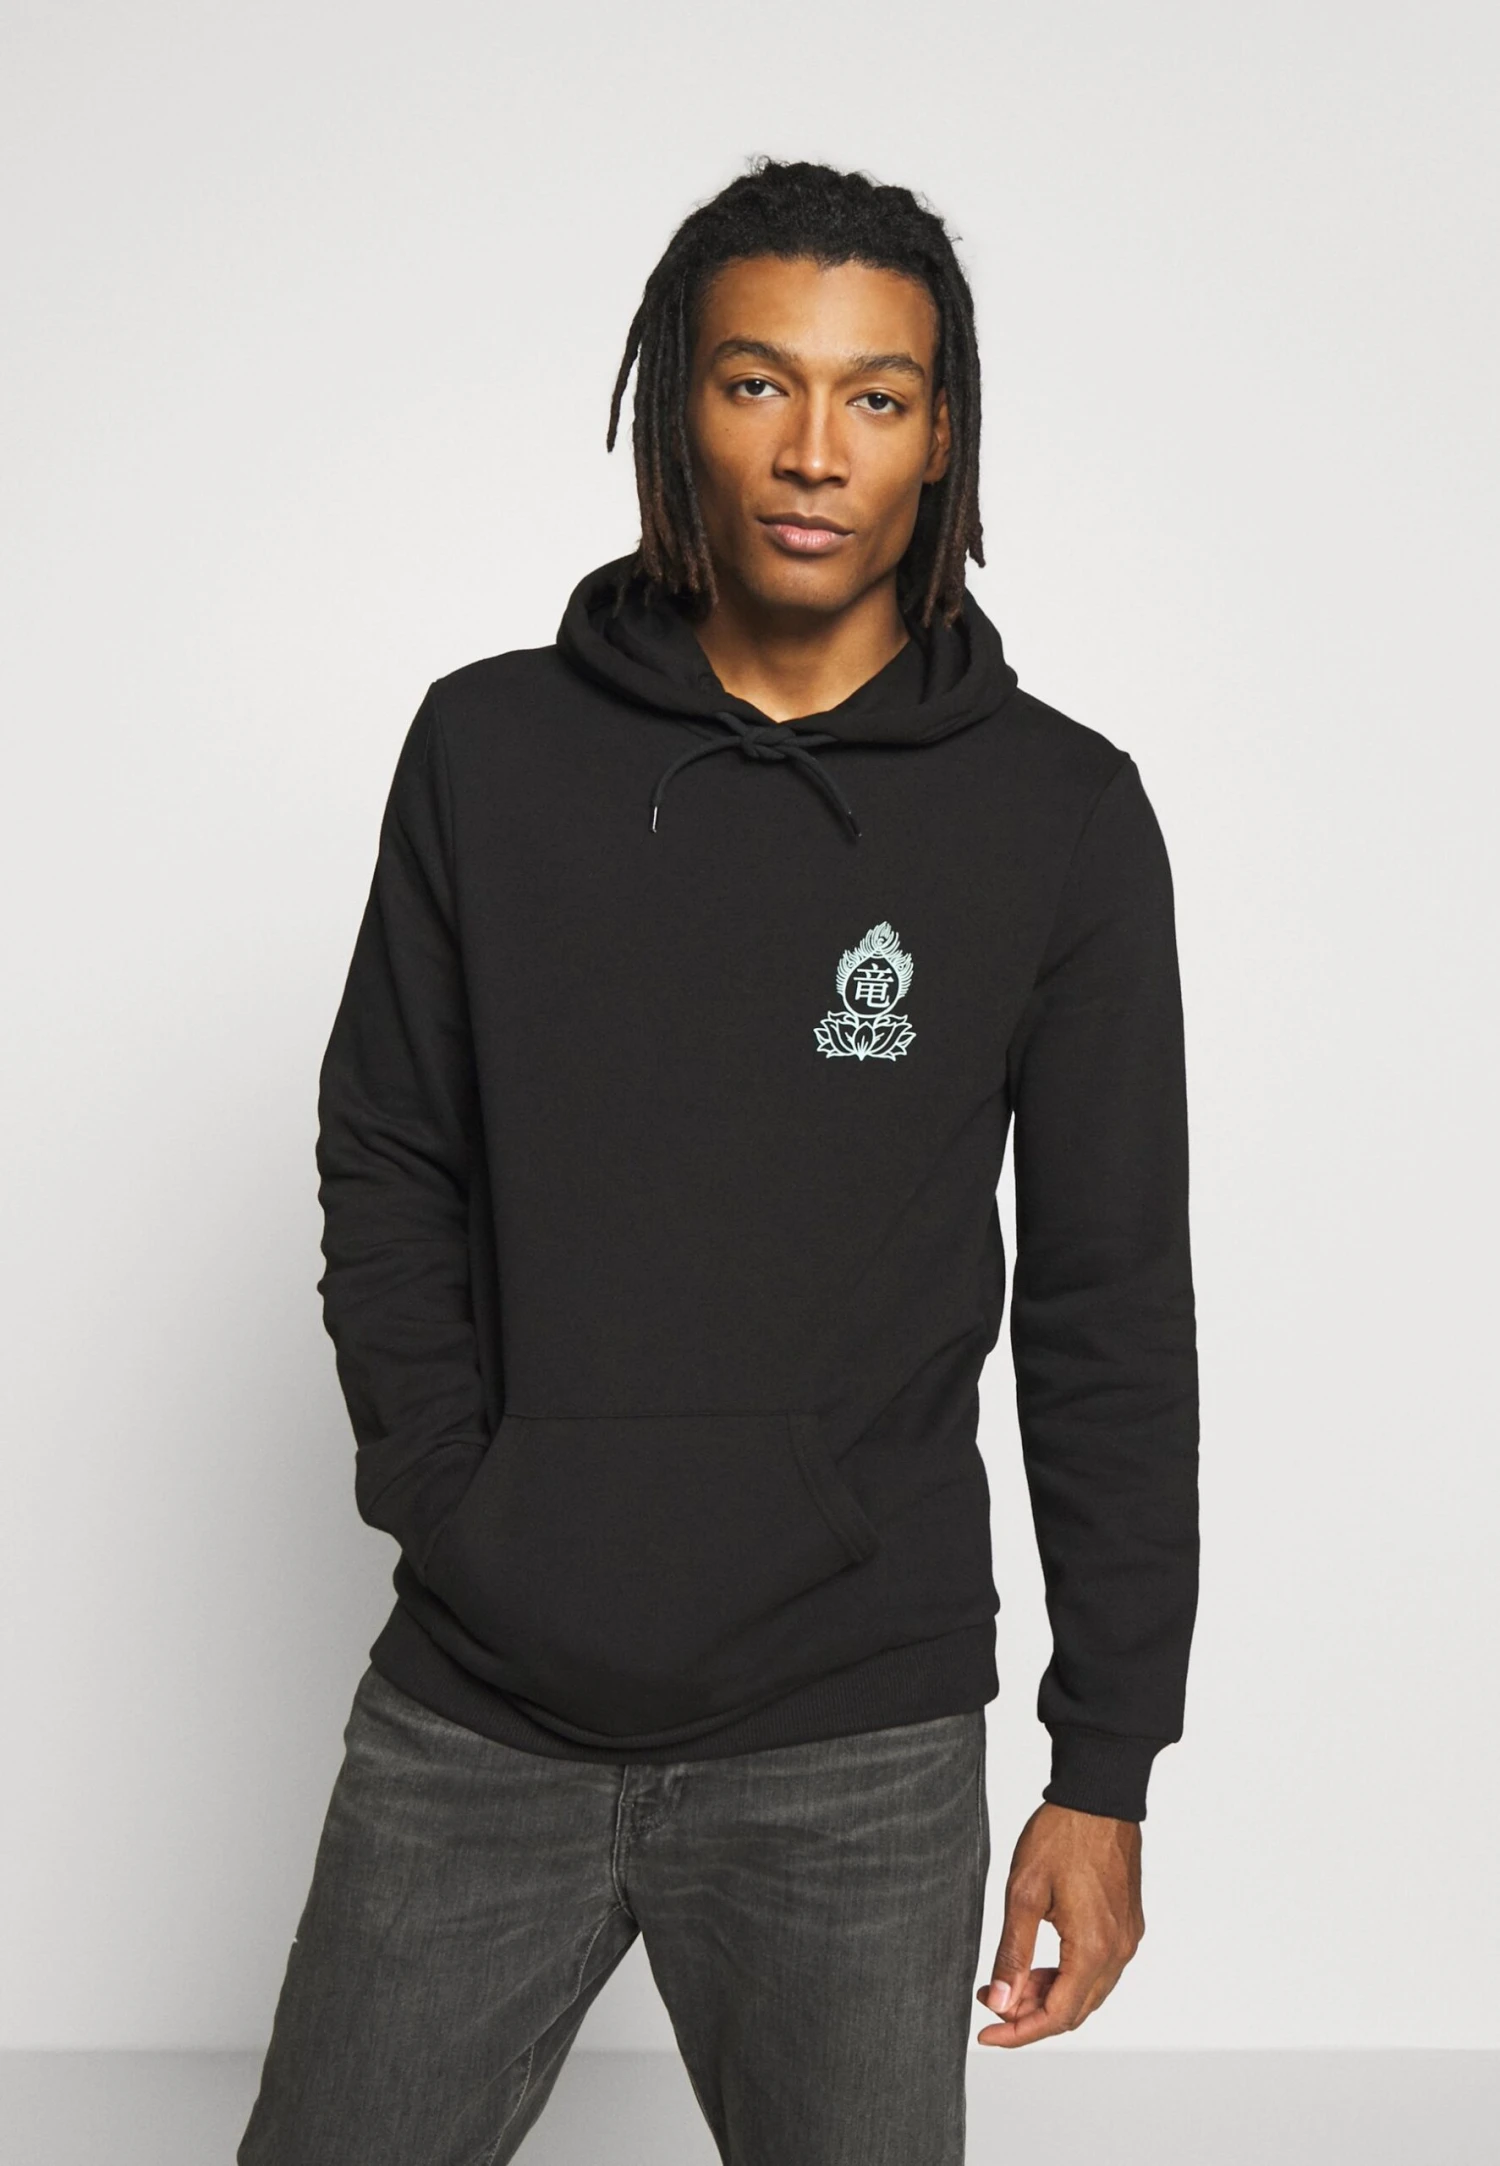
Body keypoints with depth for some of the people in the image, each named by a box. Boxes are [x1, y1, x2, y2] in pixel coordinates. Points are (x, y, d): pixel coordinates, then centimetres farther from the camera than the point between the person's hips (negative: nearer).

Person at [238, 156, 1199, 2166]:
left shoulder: (1061, 816, -2)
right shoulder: (491, 749, 2)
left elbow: (1110, 1314, -1)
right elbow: (385, 1170, 7)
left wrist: (1108, 1768, -1)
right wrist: (447, 1494, -6)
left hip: (857, 1756, -1)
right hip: (468, 1721, 2)